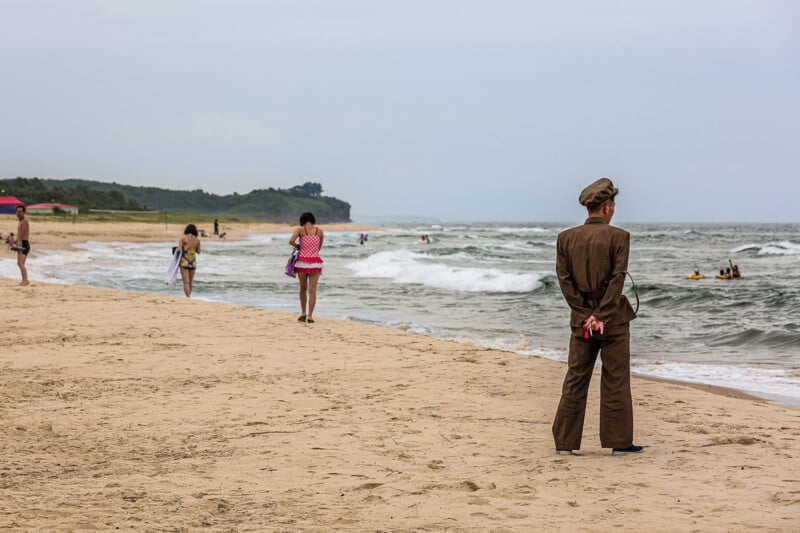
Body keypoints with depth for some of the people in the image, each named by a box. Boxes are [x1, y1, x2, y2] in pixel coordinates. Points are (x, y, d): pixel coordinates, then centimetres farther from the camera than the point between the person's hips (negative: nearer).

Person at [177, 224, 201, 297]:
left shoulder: (183, 238, -7)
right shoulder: (197, 239, 1)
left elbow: (179, 249, -15)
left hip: (184, 262, -3)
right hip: (193, 262, 3)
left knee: (186, 282, -7)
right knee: (190, 282, 17)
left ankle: (188, 298, -18)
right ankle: (189, 296, 27)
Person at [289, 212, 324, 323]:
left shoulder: (300, 229, -2)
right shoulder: (320, 230, 4)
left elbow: (291, 241, -15)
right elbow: (319, 247, 11)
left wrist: (297, 246, 4)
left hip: (302, 261, 0)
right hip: (315, 262, 0)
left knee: (303, 288, 17)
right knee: (312, 290, -1)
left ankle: (303, 312, 20)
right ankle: (310, 315, -6)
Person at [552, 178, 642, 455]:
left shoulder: (566, 238, 4)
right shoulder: (618, 237, -8)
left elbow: (564, 279, -1)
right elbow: (617, 279, -13)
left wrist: (586, 315, -3)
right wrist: (601, 317, -12)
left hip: (581, 320, 4)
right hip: (613, 319, -3)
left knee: (575, 380, 9)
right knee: (615, 381, 4)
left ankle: (565, 442, 10)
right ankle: (619, 441, 7)